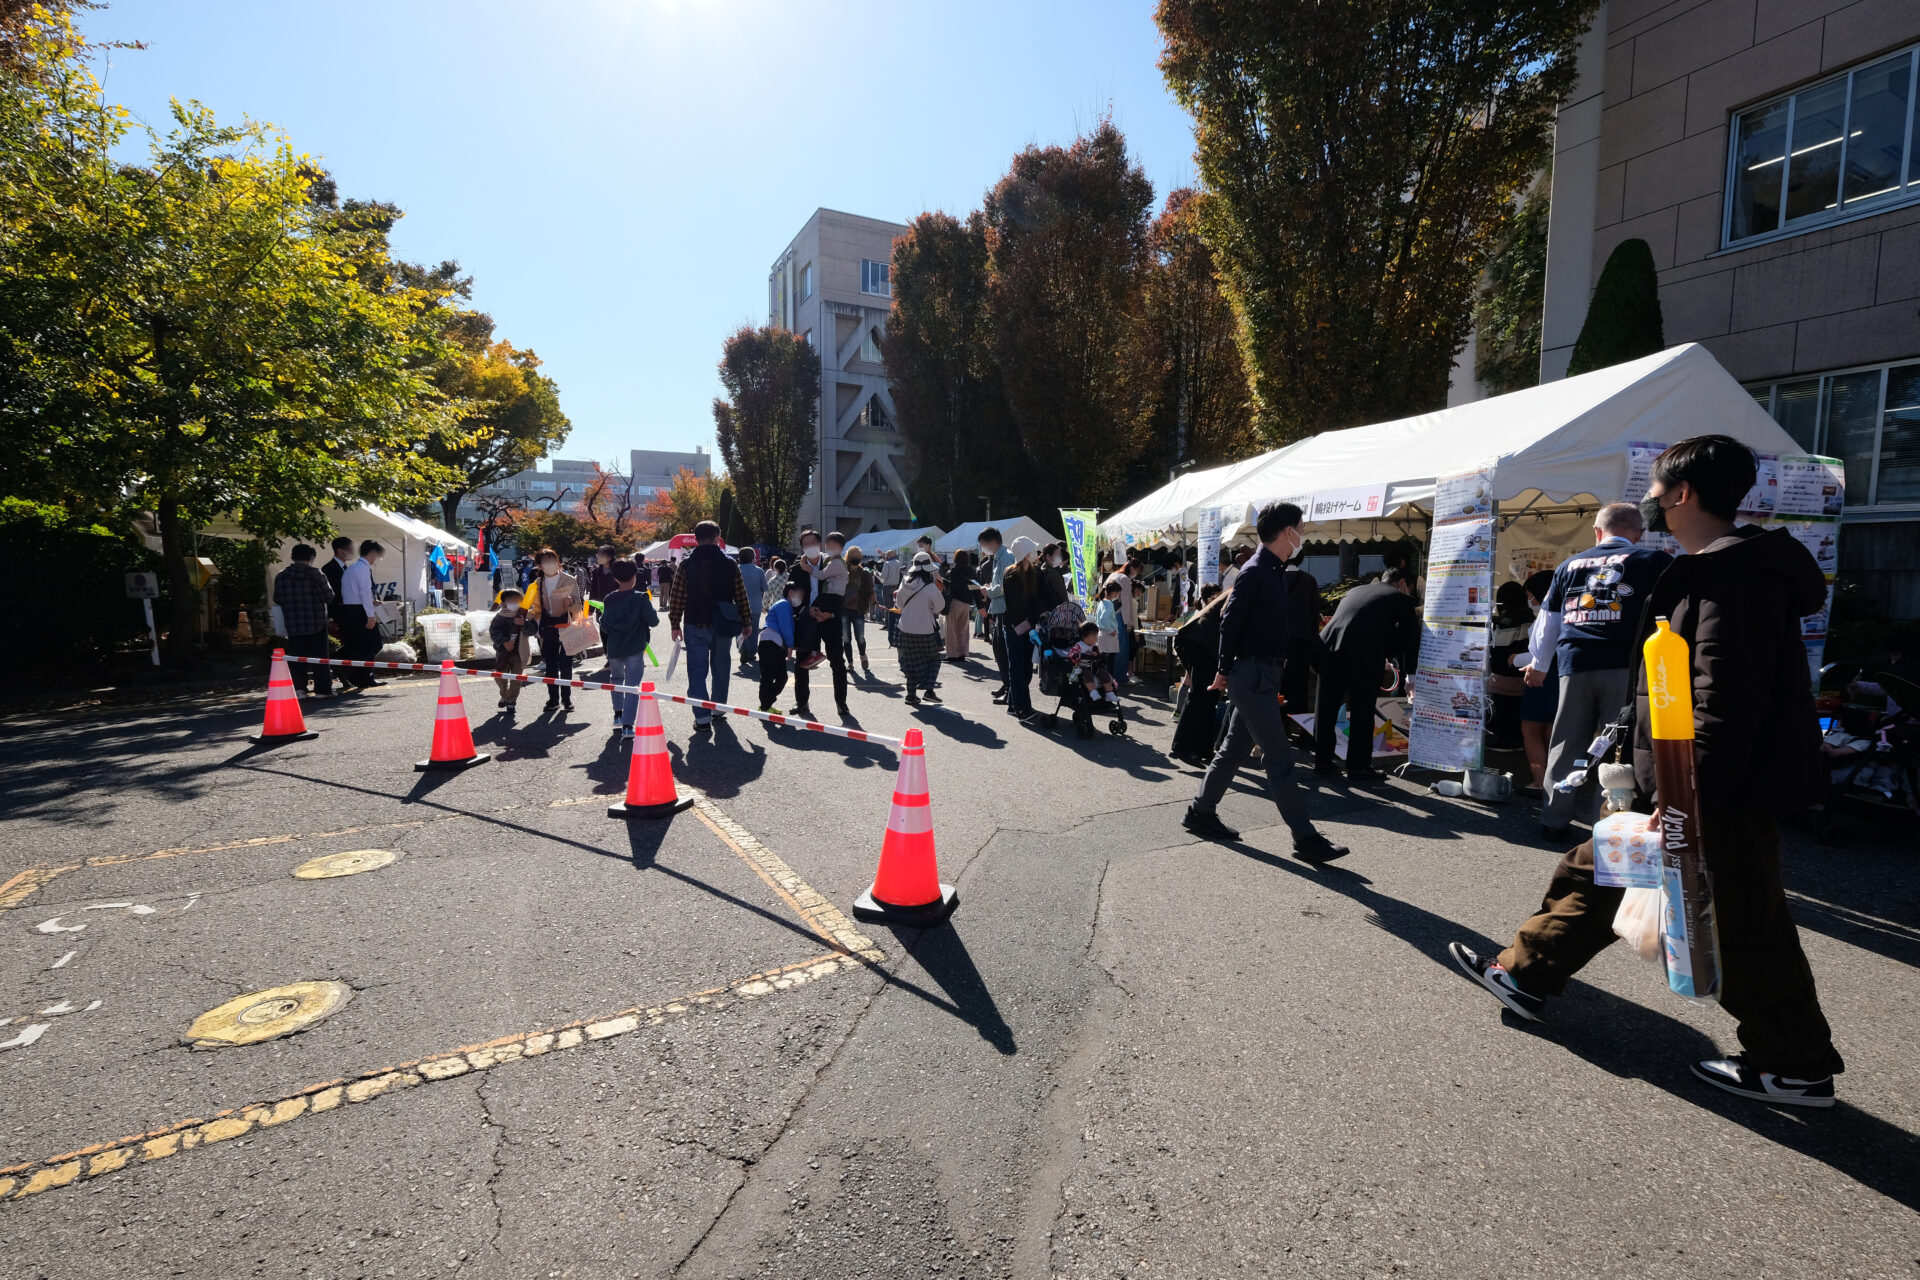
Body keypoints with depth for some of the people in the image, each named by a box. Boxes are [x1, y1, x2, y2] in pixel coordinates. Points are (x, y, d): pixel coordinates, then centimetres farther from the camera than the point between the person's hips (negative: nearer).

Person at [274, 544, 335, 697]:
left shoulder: (281, 576, 3)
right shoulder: (315, 574, -9)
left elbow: (277, 599, 6)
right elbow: (328, 597, -9)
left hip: (293, 625, 3)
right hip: (316, 623, -3)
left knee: (297, 657, 10)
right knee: (319, 656, 3)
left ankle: (299, 688, 5)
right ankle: (322, 689, 1)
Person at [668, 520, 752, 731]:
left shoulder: (687, 564, -3)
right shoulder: (729, 564, 0)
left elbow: (677, 598, -3)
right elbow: (741, 596, 2)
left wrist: (675, 624, 5)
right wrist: (746, 622, 12)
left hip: (695, 626, -1)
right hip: (722, 625, 1)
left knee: (697, 670, 1)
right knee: (721, 669, 16)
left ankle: (703, 717, -9)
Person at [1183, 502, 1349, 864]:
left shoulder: (1272, 572, 14)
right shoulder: (1255, 572, -15)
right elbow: (1230, 622, -15)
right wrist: (1226, 670, -10)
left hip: (1261, 675, 10)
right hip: (1253, 675, -10)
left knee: (1235, 749, 16)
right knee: (1279, 757, -6)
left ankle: (1200, 813, 27)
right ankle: (1305, 838, -1)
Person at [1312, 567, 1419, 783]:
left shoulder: (1354, 591, 31)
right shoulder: (1401, 599, 16)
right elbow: (1411, 638, 16)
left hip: (1329, 646, 5)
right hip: (1364, 654, -5)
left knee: (1326, 708, 13)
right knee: (1361, 712, 6)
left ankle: (1322, 761, 22)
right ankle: (1358, 767, 10)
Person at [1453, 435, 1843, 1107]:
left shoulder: (1737, 578, -21)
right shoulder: (1712, 570, 13)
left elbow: (1725, 704, -27)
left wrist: (1685, 797, -27)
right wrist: (1646, 766, 24)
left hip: (1725, 796, -10)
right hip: (1675, 781, 10)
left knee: (1742, 931, 5)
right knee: (1597, 872, 15)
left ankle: (1798, 1067, 24)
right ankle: (1525, 975, 26)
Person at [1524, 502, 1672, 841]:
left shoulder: (1570, 565, 16)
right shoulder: (1654, 561, 5)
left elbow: (1548, 619, 23)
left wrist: (1538, 664, 35)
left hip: (1575, 666, 3)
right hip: (1625, 666, -3)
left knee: (1567, 747, 11)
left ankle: (1554, 823, 17)